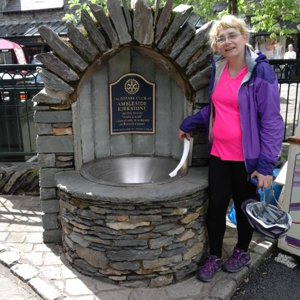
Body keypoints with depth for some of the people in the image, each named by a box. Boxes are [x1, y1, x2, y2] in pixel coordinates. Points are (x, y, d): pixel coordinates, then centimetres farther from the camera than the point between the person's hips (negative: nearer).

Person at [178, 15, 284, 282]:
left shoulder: (261, 71, -13)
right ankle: (214, 256, 29)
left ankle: (242, 252, 39)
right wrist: (189, 124, 13)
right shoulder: (218, 68, 4)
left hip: (247, 157, -4)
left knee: (244, 206, 14)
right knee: (216, 205, 9)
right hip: (219, 154, 4)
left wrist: (267, 163, -17)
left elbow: (272, 120, -13)